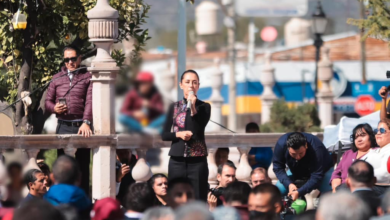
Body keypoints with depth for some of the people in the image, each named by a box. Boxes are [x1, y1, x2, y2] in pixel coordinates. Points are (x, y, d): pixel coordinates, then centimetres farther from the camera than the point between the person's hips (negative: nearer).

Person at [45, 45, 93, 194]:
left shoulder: (88, 77, 3)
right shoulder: (57, 78, 16)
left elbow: (90, 101, -8)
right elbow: (48, 101, 18)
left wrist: (86, 122, -22)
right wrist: (54, 108, -6)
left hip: (81, 126, -3)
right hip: (63, 126, 3)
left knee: (83, 164, 0)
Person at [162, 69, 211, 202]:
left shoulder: (204, 107, 4)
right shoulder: (174, 107, 9)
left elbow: (198, 131, -8)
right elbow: (164, 135, 9)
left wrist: (193, 108, -15)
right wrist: (178, 134, -10)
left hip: (197, 161, -2)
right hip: (177, 161, 2)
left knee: (199, 200, -7)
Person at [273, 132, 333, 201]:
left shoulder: (316, 149, -39)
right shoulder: (281, 144, -29)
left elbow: (316, 177, -38)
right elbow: (278, 168, -19)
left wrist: (299, 192, -48)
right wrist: (289, 184, -35)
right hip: (296, 173, 4)